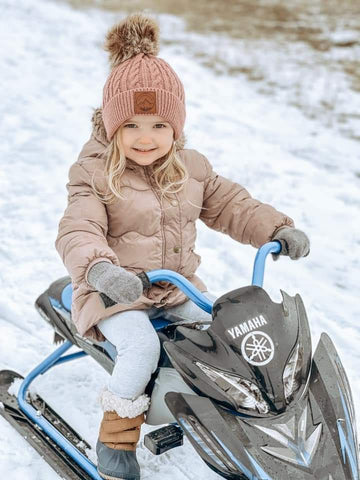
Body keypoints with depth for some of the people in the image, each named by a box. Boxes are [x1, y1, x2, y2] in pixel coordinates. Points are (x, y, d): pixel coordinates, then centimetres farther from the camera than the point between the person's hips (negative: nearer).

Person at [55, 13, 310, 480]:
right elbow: (78, 231, -25)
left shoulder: (192, 169, 4)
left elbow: (230, 205, 11)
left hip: (177, 284, 5)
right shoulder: (94, 175, -13)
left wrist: (277, 229, -2)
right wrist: (101, 269, -45)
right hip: (116, 291, -5)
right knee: (142, 346, -29)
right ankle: (115, 440, -8)